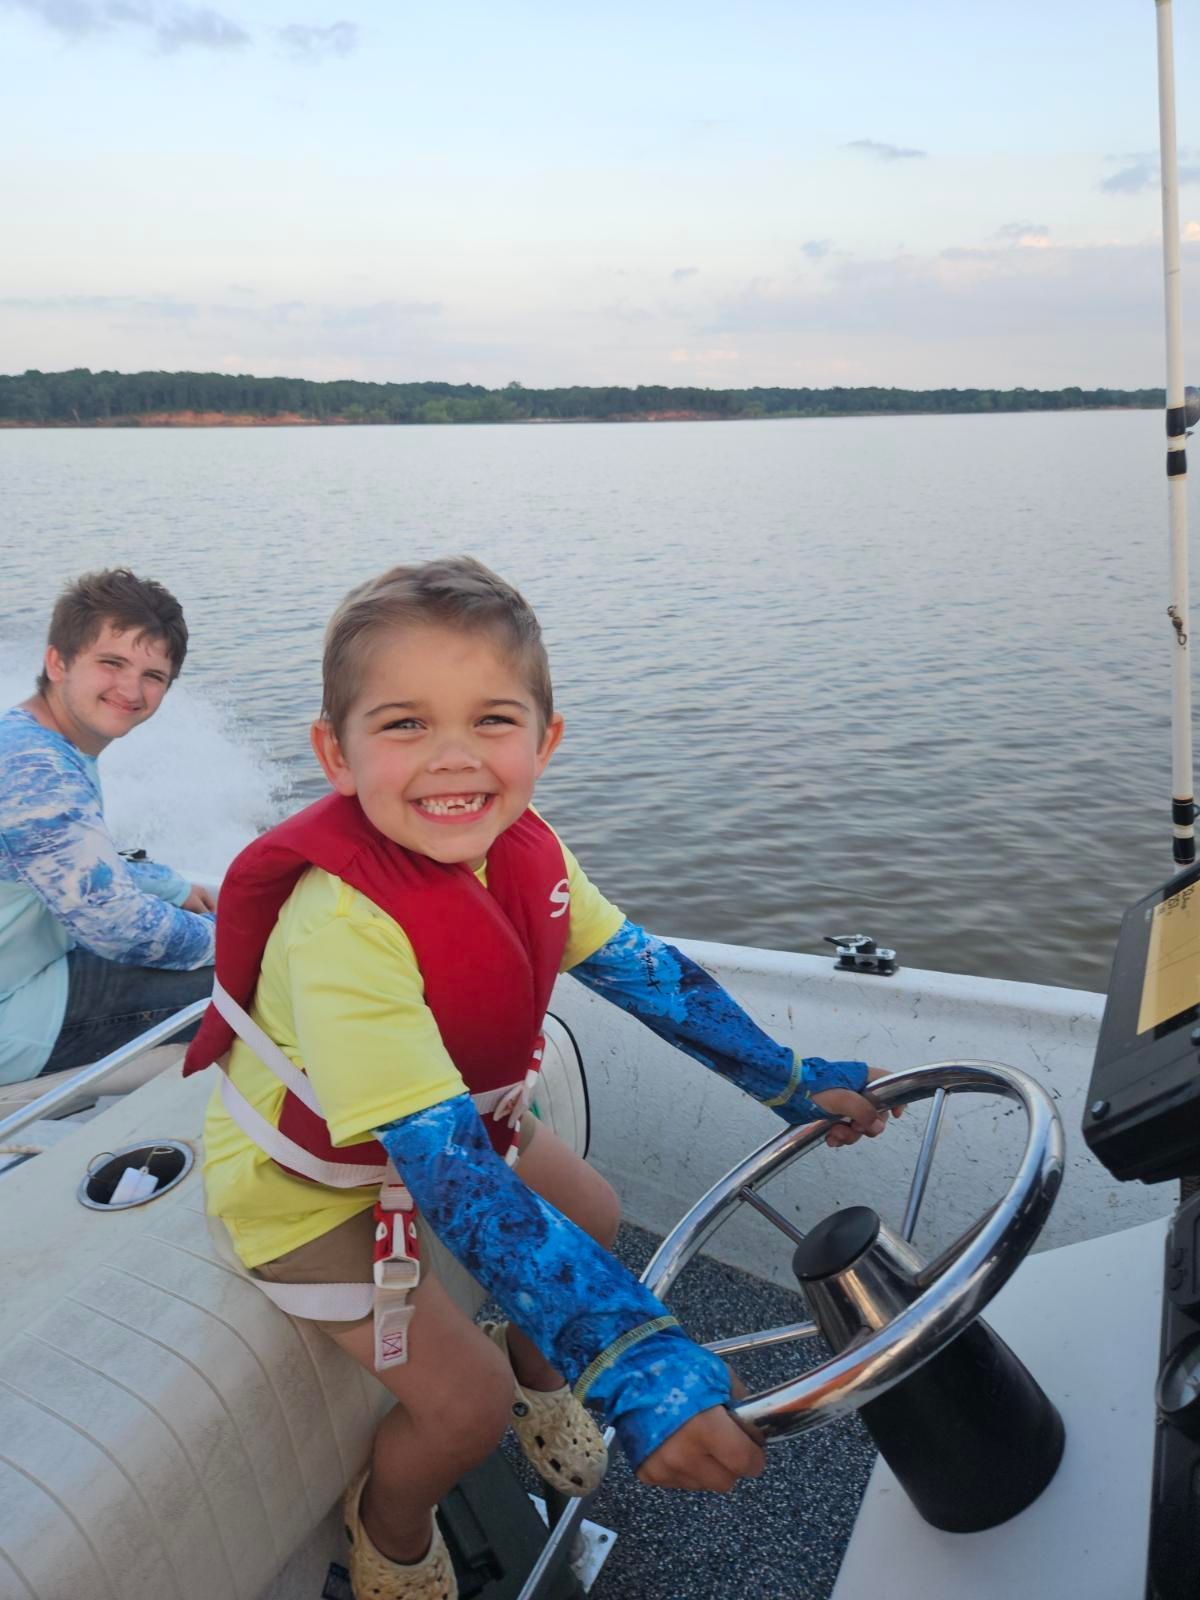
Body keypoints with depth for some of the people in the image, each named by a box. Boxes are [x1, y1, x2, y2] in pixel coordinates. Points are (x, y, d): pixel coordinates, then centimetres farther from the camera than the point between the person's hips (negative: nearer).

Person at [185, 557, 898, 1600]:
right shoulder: (342, 927, -41)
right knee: (467, 1401, -7)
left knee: (593, 1218, 15)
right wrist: (636, 1368, -49)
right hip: (313, 1179, -6)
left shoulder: (519, 850, -19)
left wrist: (796, 1083, -5)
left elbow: (643, 969, -7)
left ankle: (537, 1378, 47)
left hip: (454, 1115, 7)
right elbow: (451, 1177, -45)